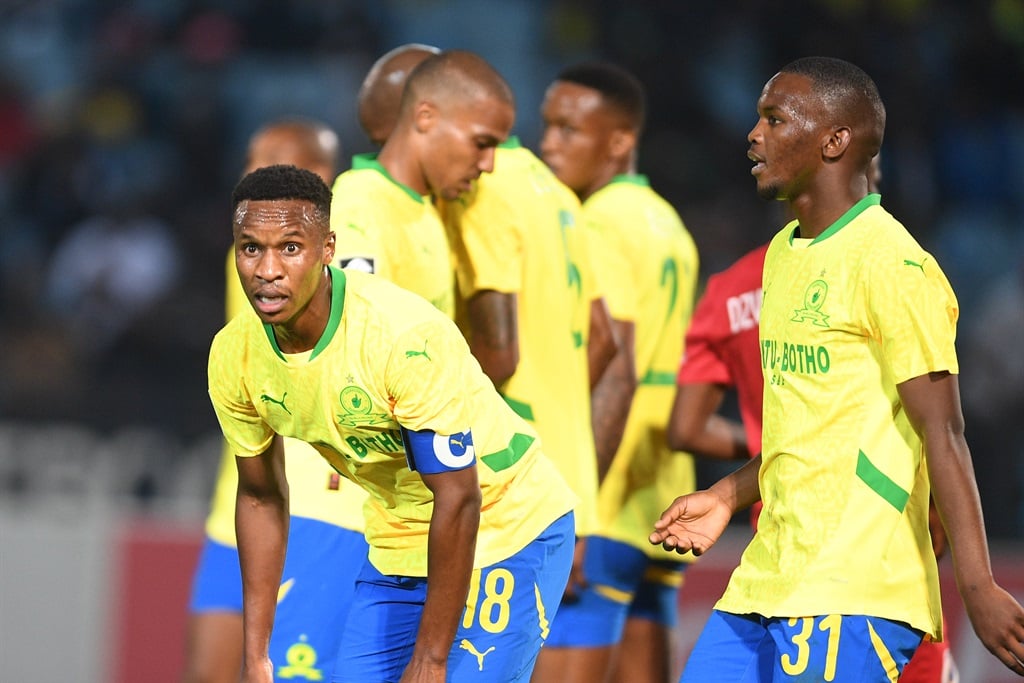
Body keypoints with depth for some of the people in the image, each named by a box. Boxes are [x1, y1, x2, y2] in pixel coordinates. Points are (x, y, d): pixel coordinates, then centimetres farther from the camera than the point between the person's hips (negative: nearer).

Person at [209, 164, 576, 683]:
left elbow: (458, 499, -27)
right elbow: (260, 496, 5)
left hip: (506, 529, -6)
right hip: (396, 545, 6)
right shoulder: (234, 355, -10)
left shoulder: (408, 336, -30)